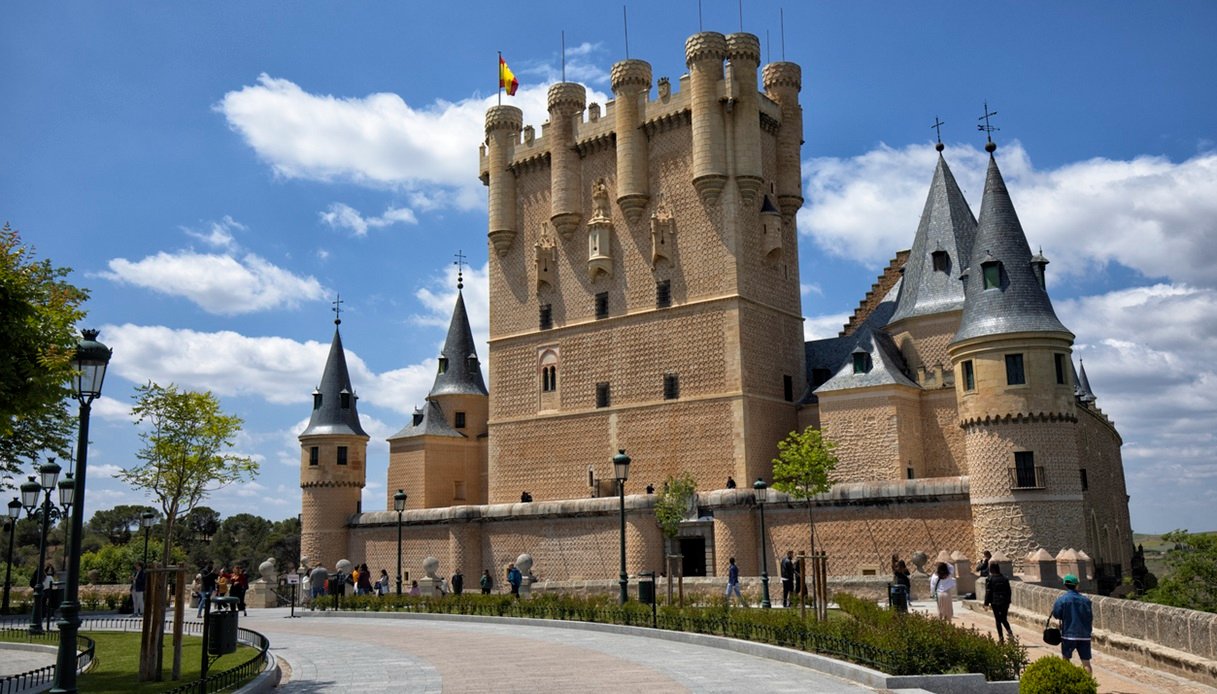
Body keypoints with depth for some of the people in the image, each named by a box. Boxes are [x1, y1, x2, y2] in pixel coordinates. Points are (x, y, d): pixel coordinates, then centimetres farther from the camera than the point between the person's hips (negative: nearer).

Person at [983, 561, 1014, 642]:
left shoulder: (989, 579, -8)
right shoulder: (1004, 579, 5)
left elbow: (988, 592, -9)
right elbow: (1009, 591, 9)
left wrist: (986, 604, -4)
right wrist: (1008, 602, 19)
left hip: (995, 602, -4)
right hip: (1005, 602, 4)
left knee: (998, 620, 4)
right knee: (1004, 619, 16)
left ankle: (1001, 638, 3)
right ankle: (1010, 632, -6)